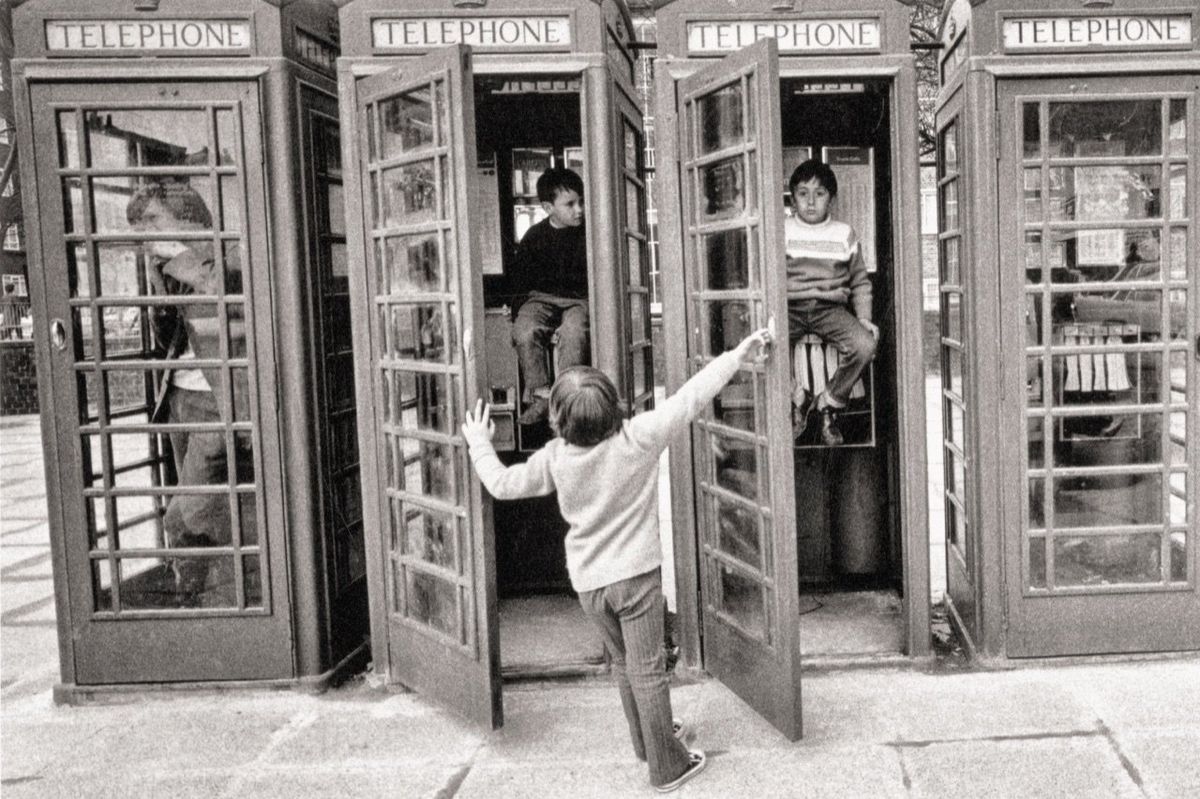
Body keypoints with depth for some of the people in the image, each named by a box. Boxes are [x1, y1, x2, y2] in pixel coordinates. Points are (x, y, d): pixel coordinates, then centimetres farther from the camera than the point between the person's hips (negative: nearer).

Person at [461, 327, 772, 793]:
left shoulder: (555, 458, -10)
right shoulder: (638, 436, -17)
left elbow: (502, 484, 2)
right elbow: (692, 397, -14)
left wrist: (479, 444, 19)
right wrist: (739, 354, -7)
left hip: (587, 581, 3)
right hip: (636, 574, -3)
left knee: (623, 662, 22)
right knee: (646, 669, 3)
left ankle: (647, 743, 38)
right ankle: (668, 768, 13)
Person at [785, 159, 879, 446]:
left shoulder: (845, 234, 11)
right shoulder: (781, 231, 7)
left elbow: (860, 282, 14)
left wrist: (864, 317, 0)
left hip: (831, 308, 1)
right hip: (789, 308, -1)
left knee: (865, 344, -26)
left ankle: (829, 405, -2)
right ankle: (797, 398, -1)